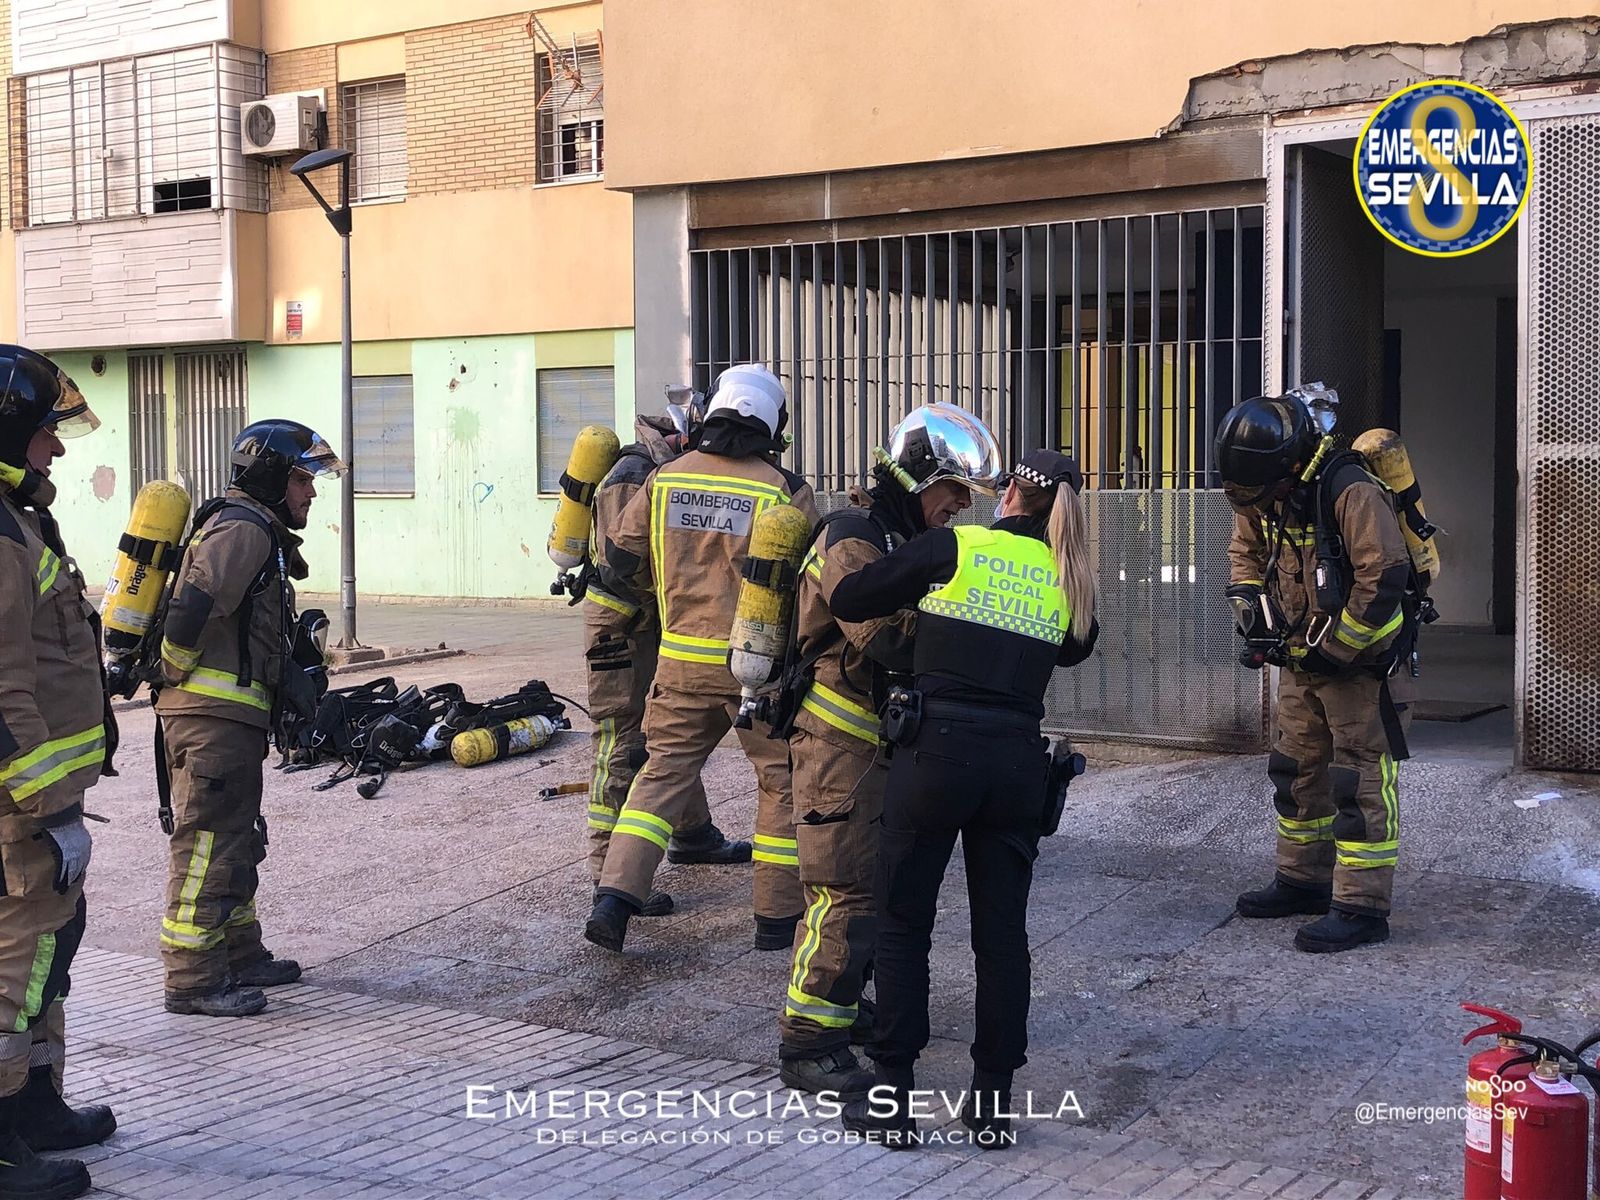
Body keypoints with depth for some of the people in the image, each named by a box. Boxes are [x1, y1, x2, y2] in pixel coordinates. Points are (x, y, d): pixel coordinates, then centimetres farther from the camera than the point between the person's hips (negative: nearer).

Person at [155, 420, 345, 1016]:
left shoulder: (259, 534, 20)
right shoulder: (243, 530, -14)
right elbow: (192, 608, -24)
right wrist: (174, 674, -12)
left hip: (231, 715, 11)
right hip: (213, 712, -11)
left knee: (237, 839, 18)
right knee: (208, 841, -7)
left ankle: (240, 956, 29)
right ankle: (192, 979, -2)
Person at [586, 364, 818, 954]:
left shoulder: (666, 479, 1)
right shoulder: (785, 491, -8)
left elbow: (619, 563, 5)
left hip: (683, 661, 3)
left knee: (663, 772, 14)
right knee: (783, 782, 12)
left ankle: (615, 898, 3)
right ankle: (777, 916, 17)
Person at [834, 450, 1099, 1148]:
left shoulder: (953, 548, -2)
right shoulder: (1068, 579, 8)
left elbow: (848, 601, 1)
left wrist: (910, 596, 20)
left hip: (937, 750, -3)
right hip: (1019, 761, 3)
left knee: (903, 922, 7)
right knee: (1001, 929, 11)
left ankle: (892, 1098, 10)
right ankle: (992, 1101, 17)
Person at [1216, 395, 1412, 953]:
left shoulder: (1350, 491, -24)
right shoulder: (1263, 495, 1)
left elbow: (1385, 576, -26)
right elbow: (1245, 552, 18)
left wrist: (1334, 648, -20)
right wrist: (1253, 610, 0)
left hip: (1355, 656, -8)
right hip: (1301, 656, 9)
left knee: (1359, 779, -7)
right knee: (1296, 769, 16)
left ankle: (1361, 908, -4)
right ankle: (1303, 881, 30)